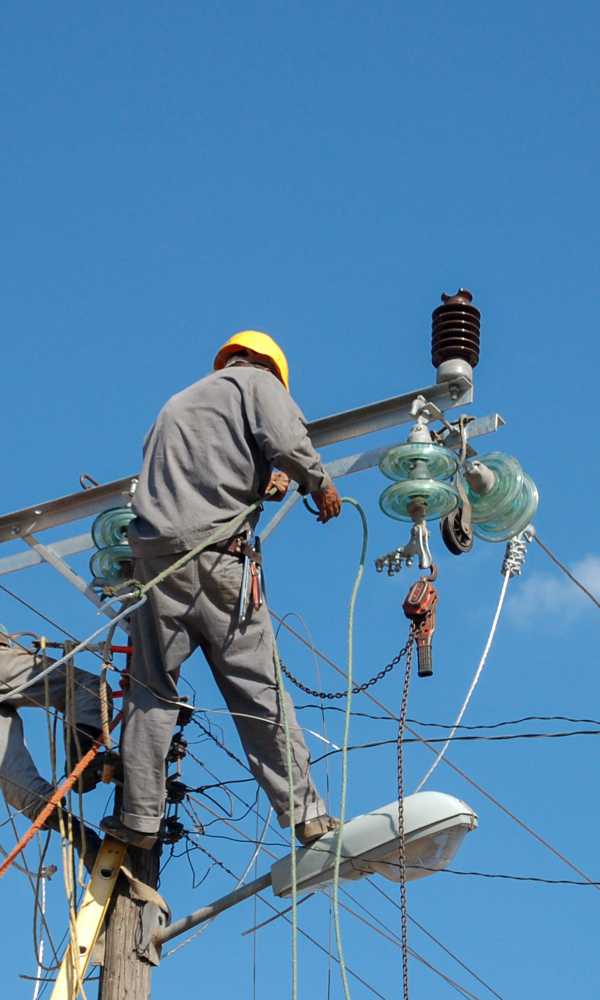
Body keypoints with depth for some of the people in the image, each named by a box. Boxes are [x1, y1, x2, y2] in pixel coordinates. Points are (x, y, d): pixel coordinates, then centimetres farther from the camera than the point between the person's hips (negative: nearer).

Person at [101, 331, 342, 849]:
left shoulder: (176, 403, 30)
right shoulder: (256, 381, 12)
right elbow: (286, 441, -8)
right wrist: (320, 484, 8)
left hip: (154, 549, 5)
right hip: (216, 553, -4)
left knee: (152, 690, 7)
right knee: (259, 689, -1)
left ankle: (140, 817, 4)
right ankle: (304, 812, 0)